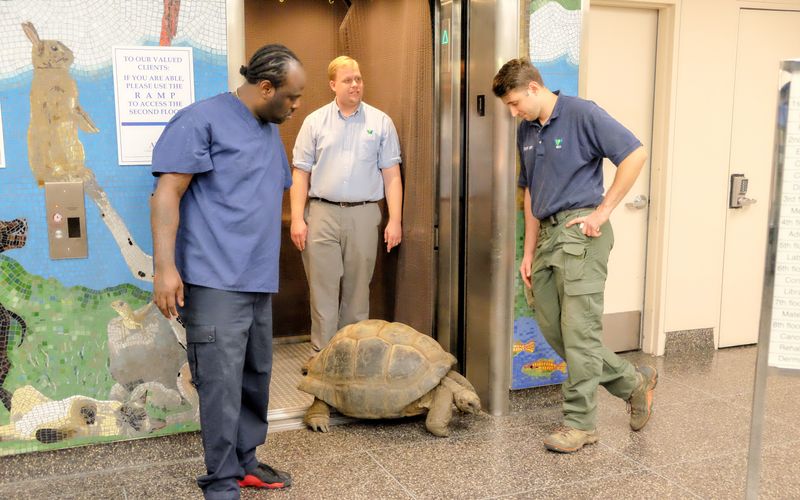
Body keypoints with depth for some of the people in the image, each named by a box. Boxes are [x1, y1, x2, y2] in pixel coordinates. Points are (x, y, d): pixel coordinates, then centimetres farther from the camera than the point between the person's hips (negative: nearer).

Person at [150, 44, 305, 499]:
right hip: (216, 282, -8)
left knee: (256, 377, 13)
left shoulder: (271, 132, 18)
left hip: (260, 282, 8)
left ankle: (245, 461, 27)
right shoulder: (201, 120, -8)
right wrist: (165, 266, -19)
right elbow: (167, 194, -12)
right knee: (223, 383, -7)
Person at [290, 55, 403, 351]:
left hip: (364, 215, 0)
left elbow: (391, 175, 4)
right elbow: (300, 173, 5)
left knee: (357, 290, 7)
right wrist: (297, 219, -3)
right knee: (323, 288, 1)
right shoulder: (315, 122, 7)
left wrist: (395, 220, -2)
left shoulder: (381, 122, 7)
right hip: (322, 215, 0)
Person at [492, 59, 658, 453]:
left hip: (580, 231, -8)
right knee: (551, 328, 9)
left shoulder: (582, 114, -7)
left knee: (579, 328, -6)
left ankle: (580, 423, 6)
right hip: (547, 234, 9)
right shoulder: (526, 131, 15)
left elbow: (635, 154, -11)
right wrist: (529, 252, 16)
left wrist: (602, 211, -12)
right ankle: (633, 381, 25)